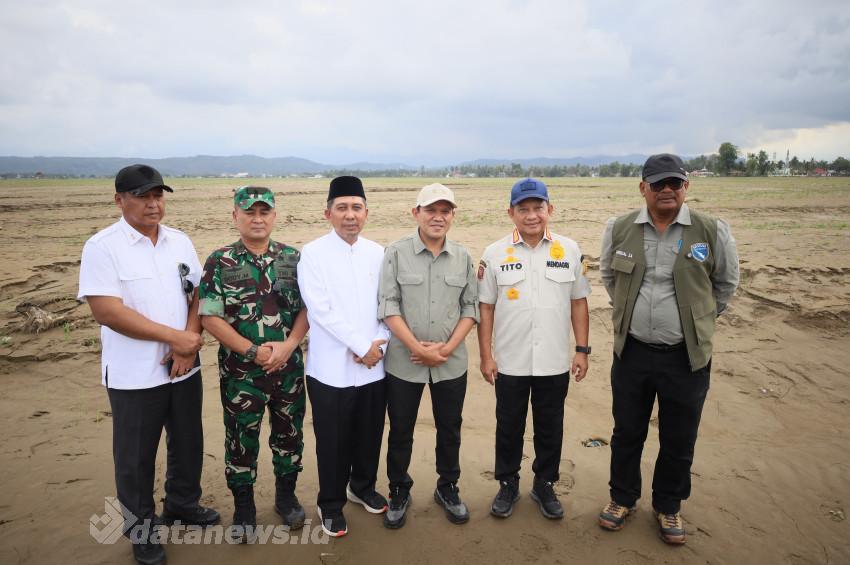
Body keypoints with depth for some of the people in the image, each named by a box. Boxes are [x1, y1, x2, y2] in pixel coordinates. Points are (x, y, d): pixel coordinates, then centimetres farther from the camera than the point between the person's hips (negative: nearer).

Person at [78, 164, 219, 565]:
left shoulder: (180, 241, 4)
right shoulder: (101, 246, -12)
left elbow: (199, 293, 6)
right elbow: (107, 310, -20)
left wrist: (190, 340, -11)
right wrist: (174, 336, -20)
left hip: (184, 367, 5)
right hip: (134, 375, -5)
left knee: (188, 444, 20)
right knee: (135, 457, 12)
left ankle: (182, 504, 43)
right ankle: (140, 527, 33)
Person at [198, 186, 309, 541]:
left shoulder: (294, 258, 1)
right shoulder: (219, 262, -5)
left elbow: (307, 307, 1)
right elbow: (210, 317, -9)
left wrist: (288, 345, -15)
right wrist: (252, 351, -15)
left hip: (289, 367, 2)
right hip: (240, 370, -2)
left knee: (289, 432, 15)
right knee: (241, 439, 11)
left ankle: (286, 495, 36)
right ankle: (244, 506, 31)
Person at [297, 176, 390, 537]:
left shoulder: (378, 253, 5)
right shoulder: (312, 254, -7)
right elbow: (321, 309, -14)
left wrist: (380, 344, -9)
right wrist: (362, 346, -14)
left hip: (374, 365, 4)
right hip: (332, 367, -3)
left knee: (370, 435, 17)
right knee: (333, 442, 9)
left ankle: (363, 487, 41)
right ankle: (330, 504, 30)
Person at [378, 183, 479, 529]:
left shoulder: (463, 257, 4)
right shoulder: (397, 253, -5)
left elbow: (471, 307, 3)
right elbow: (389, 306, -9)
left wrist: (447, 348, -9)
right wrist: (418, 348, -15)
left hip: (452, 362, 3)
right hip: (403, 361, -2)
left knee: (450, 429, 15)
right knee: (400, 431, 11)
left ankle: (448, 488, 37)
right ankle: (399, 491, 32)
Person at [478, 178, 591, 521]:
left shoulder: (570, 250, 0)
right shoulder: (495, 254, -3)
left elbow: (578, 302, 5)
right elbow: (486, 307, -1)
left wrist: (582, 349, 2)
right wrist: (486, 355, -3)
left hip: (554, 362, 1)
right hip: (510, 362, -1)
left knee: (550, 428, 15)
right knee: (508, 427, 13)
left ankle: (545, 485, 35)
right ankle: (507, 485, 32)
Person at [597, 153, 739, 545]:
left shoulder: (712, 231, -7)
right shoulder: (619, 229, -3)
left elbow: (726, 282, 8)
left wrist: (699, 320, 12)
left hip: (687, 356, -1)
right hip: (631, 351, 1)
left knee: (679, 439, 13)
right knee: (627, 432, 15)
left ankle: (668, 506, 35)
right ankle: (622, 498, 36)